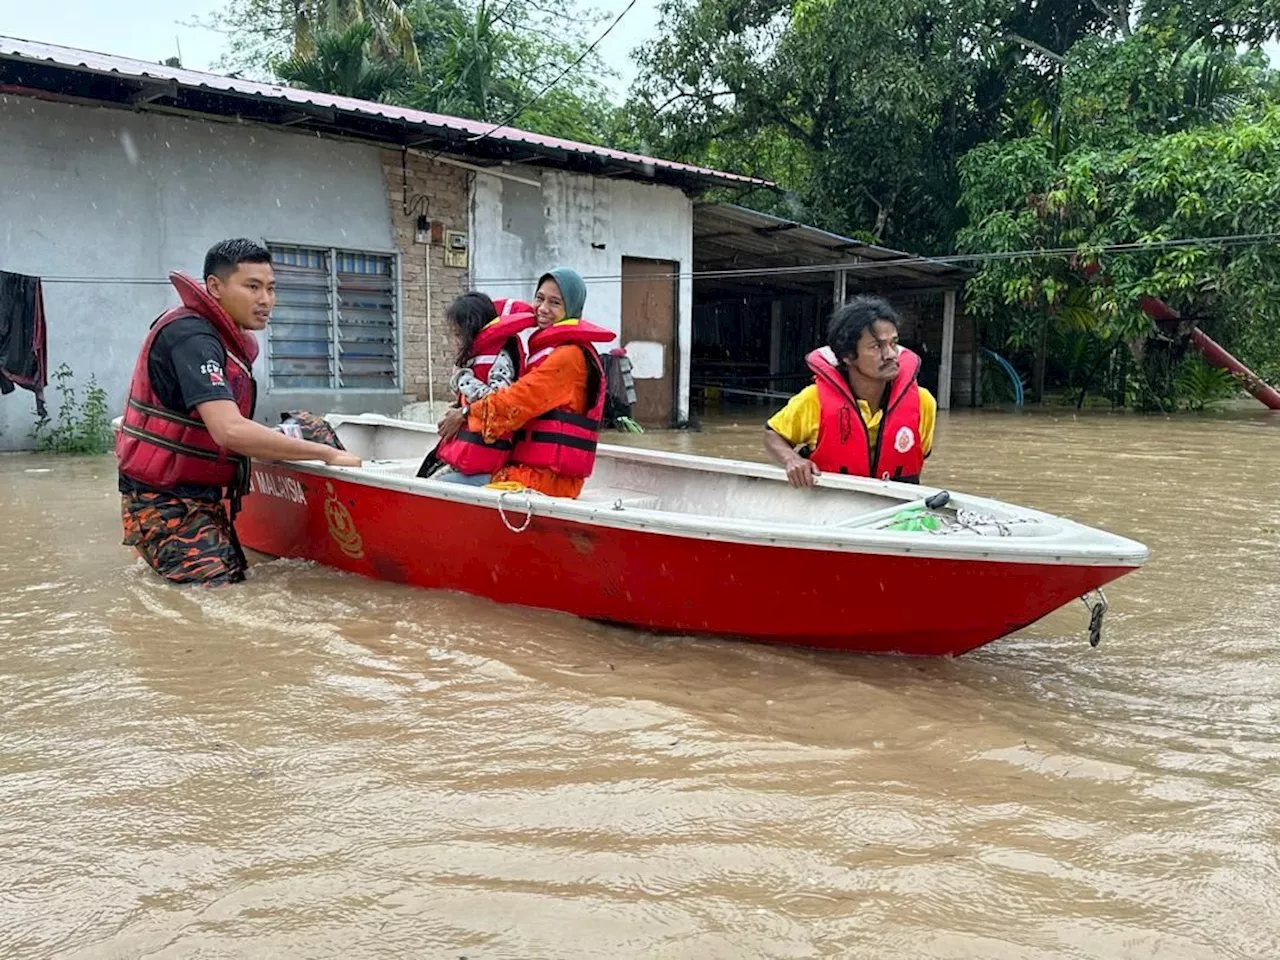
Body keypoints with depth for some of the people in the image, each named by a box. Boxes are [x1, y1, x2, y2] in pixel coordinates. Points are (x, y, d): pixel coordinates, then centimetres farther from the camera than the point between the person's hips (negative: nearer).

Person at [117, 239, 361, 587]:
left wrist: (288, 446, 5)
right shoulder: (191, 336, -17)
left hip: (202, 499, 9)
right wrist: (327, 454, -25)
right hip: (166, 504, -9)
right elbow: (230, 430, -29)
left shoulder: (227, 337, 11)